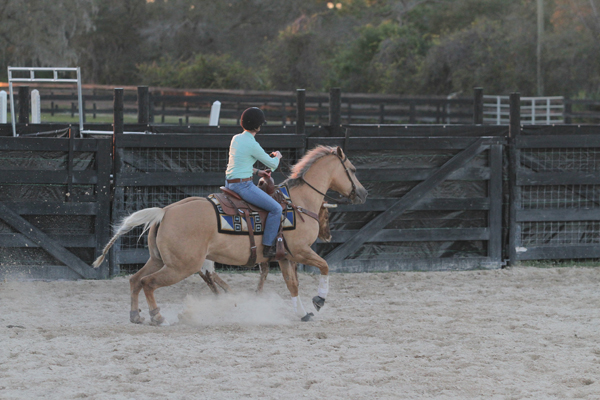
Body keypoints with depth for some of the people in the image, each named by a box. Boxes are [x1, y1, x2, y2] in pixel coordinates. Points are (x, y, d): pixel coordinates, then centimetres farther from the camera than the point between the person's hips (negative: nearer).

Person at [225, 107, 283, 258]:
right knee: (276, 208, -5)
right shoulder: (252, 145, -18)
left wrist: (256, 171, 23)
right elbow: (272, 164, -5)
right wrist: (277, 157, 17)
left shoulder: (236, 138, 8)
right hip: (243, 185, -9)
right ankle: (268, 247, -6)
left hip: (229, 183, 9)